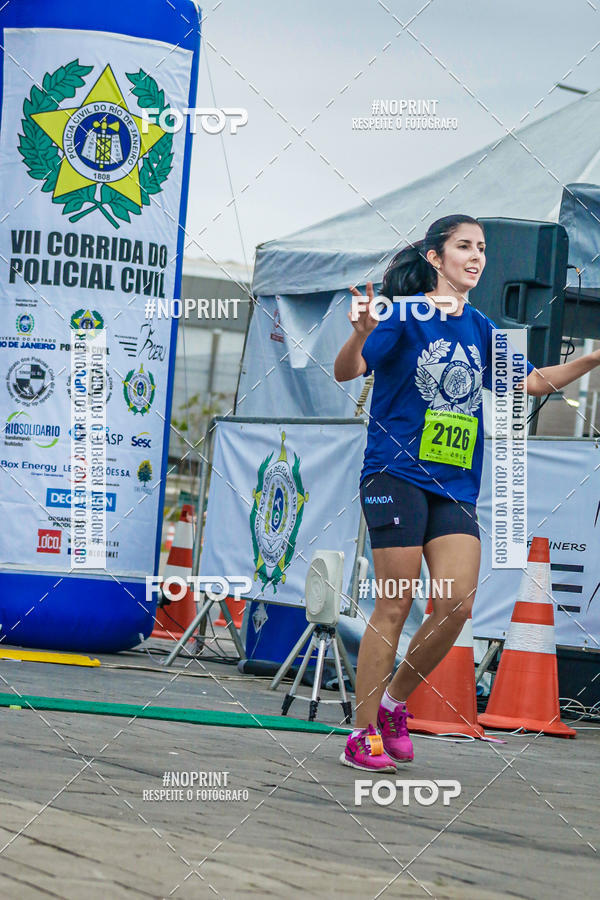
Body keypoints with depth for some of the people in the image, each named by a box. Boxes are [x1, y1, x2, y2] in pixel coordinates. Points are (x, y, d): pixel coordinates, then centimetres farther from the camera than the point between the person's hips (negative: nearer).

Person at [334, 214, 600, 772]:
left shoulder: (480, 328, 14)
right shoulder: (404, 314, -4)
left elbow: (533, 382, 22)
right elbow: (346, 372, -13)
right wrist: (361, 334, -34)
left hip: (457, 487, 5)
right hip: (397, 474, -5)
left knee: (457, 605, -7)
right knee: (394, 605, -7)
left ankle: (393, 703, 14)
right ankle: (363, 735, 1)